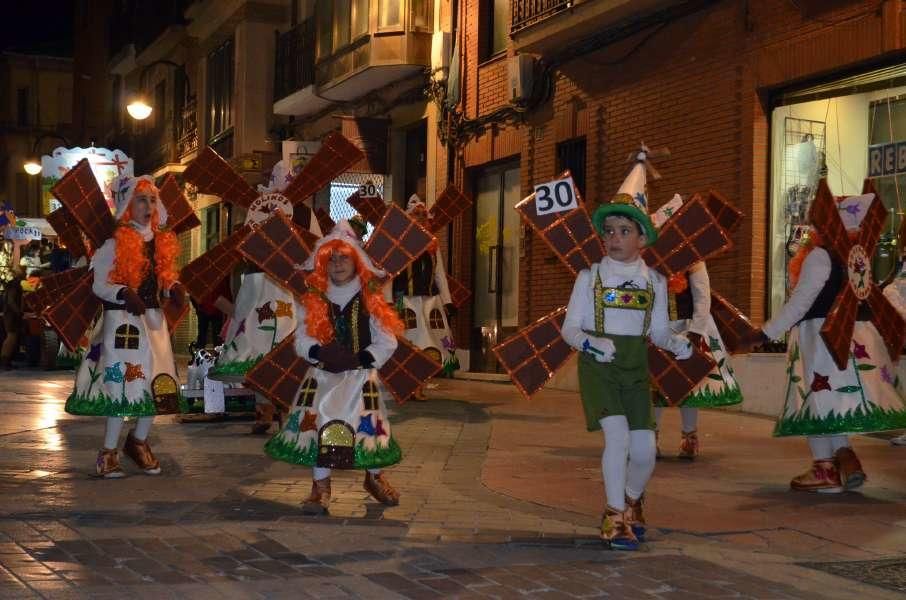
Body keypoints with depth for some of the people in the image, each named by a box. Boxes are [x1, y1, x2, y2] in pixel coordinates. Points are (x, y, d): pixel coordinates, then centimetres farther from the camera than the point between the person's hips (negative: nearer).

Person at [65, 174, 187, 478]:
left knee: (155, 382, 6)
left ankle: (139, 441, 26)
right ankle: (108, 452, 5)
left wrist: (174, 288, -5)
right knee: (121, 383, -6)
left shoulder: (163, 241, 10)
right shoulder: (115, 243, -8)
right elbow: (99, 285, -8)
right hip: (122, 318, -6)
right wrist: (124, 294, -26)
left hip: (153, 318, 6)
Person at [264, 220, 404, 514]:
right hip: (323, 374, 1)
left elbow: (387, 342, -2)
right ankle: (321, 485, -6)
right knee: (318, 422, -16)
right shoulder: (313, 302, 6)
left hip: (362, 374, -1)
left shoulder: (370, 301, 2)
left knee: (368, 424, -9)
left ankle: (375, 477, 18)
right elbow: (302, 341, 0)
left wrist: (361, 358, -18)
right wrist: (320, 352, -21)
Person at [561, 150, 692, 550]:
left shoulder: (654, 281, 6)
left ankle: (632, 501, 30)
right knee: (617, 433, -21)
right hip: (597, 365, -3)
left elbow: (659, 331, 10)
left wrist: (678, 344, -11)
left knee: (645, 448, -2)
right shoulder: (590, 277, -1)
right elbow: (570, 327, 0)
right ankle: (615, 516, -6)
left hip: (635, 367, 3)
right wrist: (590, 343, -21)